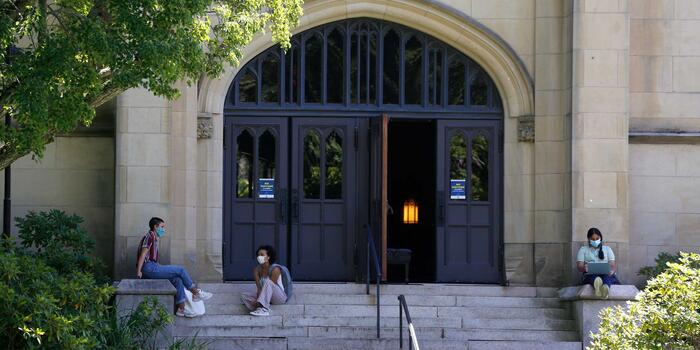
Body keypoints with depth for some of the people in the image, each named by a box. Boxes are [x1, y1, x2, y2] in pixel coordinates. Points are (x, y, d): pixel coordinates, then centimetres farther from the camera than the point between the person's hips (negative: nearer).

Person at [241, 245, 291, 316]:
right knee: (244, 296, -9)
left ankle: (263, 308, -39)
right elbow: (259, 287, -8)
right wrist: (258, 298, -28)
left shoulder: (275, 269, -18)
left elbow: (271, 285, -22)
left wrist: (258, 301, -27)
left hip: (280, 297, -6)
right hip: (266, 297, 6)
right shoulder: (256, 269, -2)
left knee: (267, 282, -33)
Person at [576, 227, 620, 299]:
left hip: (606, 274, 1)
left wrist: (612, 270, -15)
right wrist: (584, 268, -19)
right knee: (594, 276, -40)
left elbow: (613, 265, 13)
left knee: (606, 276, -39)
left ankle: (605, 287, -76)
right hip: (590, 275, -1)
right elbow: (579, 266, 9)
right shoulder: (583, 249, 22)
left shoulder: (607, 249, 26)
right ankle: (597, 285, -78)